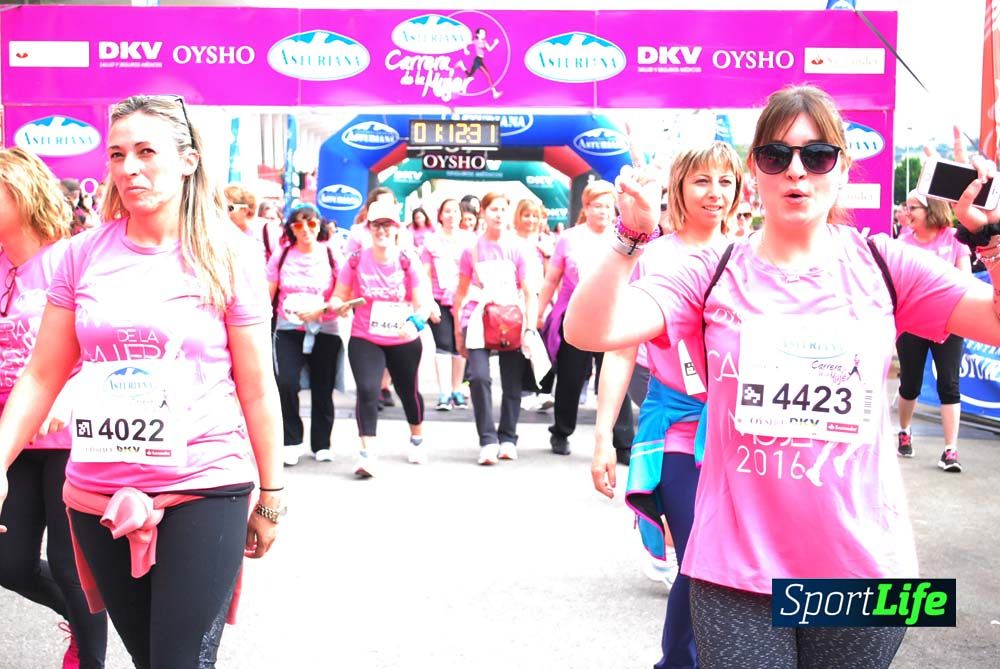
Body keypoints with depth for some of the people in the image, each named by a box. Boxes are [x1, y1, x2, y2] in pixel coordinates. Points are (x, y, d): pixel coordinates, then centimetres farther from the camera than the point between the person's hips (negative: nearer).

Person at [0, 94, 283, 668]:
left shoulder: (229, 256, -4)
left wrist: (270, 495, 2)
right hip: (97, 493, 3)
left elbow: (257, 388, -1)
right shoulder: (84, 254, 3)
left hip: (205, 489, -3)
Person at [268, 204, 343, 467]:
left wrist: (318, 311, -19)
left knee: (322, 389, 7)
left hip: (324, 330, 0)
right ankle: (291, 442, 3)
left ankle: (321, 444, 24)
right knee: (286, 384, -15)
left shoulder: (331, 255, -2)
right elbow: (268, 294, 6)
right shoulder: (282, 255, 3)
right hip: (288, 329, 0)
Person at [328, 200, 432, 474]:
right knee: (367, 391, -20)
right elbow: (338, 297, -2)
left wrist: (416, 322, -31)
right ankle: (367, 453, -12)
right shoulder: (356, 261, -9)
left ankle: (417, 439, 46)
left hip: (404, 341, 1)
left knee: (408, 391, 19)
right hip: (365, 340, -1)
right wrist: (339, 306, -26)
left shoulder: (408, 262, -10)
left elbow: (422, 304, -11)